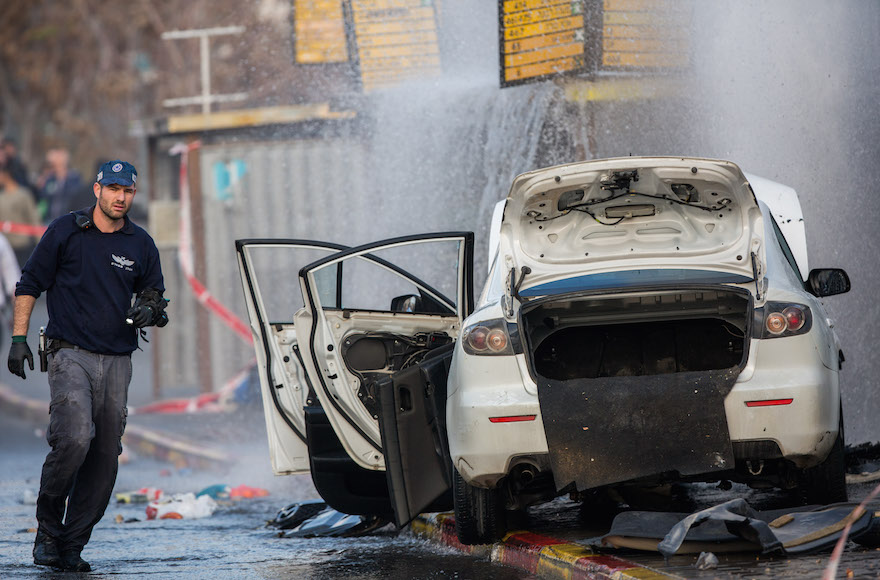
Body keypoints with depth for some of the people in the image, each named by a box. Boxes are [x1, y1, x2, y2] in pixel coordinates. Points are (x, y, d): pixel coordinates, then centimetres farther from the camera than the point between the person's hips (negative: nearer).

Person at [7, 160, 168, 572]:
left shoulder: (141, 245, 9)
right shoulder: (64, 231, 0)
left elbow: (154, 294, 20)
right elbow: (29, 285, 4)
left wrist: (150, 310, -4)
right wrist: (18, 339, -3)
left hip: (117, 362, 4)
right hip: (71, 354, -4)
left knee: (105, 457, 1)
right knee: (73, 439, -22)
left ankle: (72, 547, 9)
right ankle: (47, 527, -3)